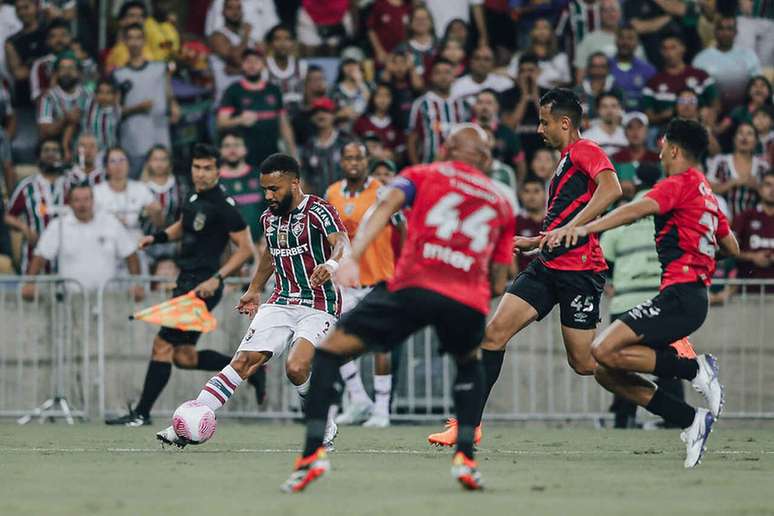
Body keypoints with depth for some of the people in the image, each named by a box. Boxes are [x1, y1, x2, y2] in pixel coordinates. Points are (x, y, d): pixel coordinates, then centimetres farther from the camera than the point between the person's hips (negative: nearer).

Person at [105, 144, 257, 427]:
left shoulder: (223, 206, -15)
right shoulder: (195, 198, 9)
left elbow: (245, 247, -14)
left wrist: (217, 278, -21)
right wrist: (157, 237, 11)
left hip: (202, 287, -9)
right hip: (186, 283, 9)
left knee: (162, 345, -8)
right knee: (184, 356, 12)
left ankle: (141, 413, -3)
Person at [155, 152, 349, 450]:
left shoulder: (317, 211, -13)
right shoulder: (269, 218, 9)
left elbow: (342, 243, -31)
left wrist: (331, 263, -52)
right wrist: (254, 290, 37)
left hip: (318, 307, -6)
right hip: (281, 301, 6)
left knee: (296, 368, -26)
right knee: (243, 361, -10)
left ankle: (326, 428, 0)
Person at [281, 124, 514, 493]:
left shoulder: (421, 175, 21)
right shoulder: (501, 203, 28)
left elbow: (387, 205, -1)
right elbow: (498, 285, 24)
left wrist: (352, 257, -13)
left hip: (414, 286, -2)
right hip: (470, 303, 3)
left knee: (330, 351, 12)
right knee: (469, 364, 36)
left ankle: (313, 452, -5)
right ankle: (465, 458, 18)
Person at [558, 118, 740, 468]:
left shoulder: (682, 183, -4)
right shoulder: (707, 194, 23)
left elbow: (639, 209, -23)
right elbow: (732, 248, 33)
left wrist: (586, 228, -34)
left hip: (680, 295, -9)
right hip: (689, 298, 9)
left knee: (605, 352, -23)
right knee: (604, 371, 4)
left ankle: (695, 369, -12)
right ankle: (691, 422, 2)